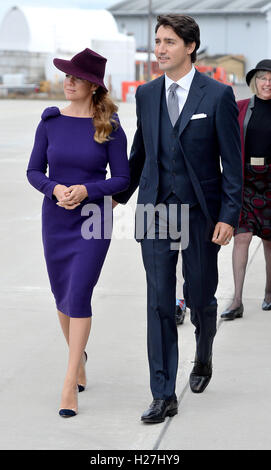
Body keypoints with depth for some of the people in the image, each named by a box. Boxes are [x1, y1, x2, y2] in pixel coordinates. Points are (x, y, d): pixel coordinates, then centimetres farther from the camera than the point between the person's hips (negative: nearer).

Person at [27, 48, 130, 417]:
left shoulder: (109, 128, -6)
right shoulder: (51, 123, 1)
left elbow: (122, 178, -4)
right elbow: (34, 171, 4)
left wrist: (86, 190, -20)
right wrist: (55, 189, -16)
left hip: (94, 220, -3)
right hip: (55, 220, 3)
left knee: (79, 296, -11)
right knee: (62, 295, 13)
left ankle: (70, 385, -8)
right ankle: (78, 357, 39)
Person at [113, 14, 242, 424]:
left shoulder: (218, 95, -6)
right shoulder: (146, 94, 6)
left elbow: (232, 160, -6)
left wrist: (229, 215, -10)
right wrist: (121, 194, 19)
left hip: (201, 213, -2)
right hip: (156, 211, 3)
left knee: (200, 298, 10)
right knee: (159, 303, -1)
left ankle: (203, 357, 42)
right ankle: (164, 396, 3)